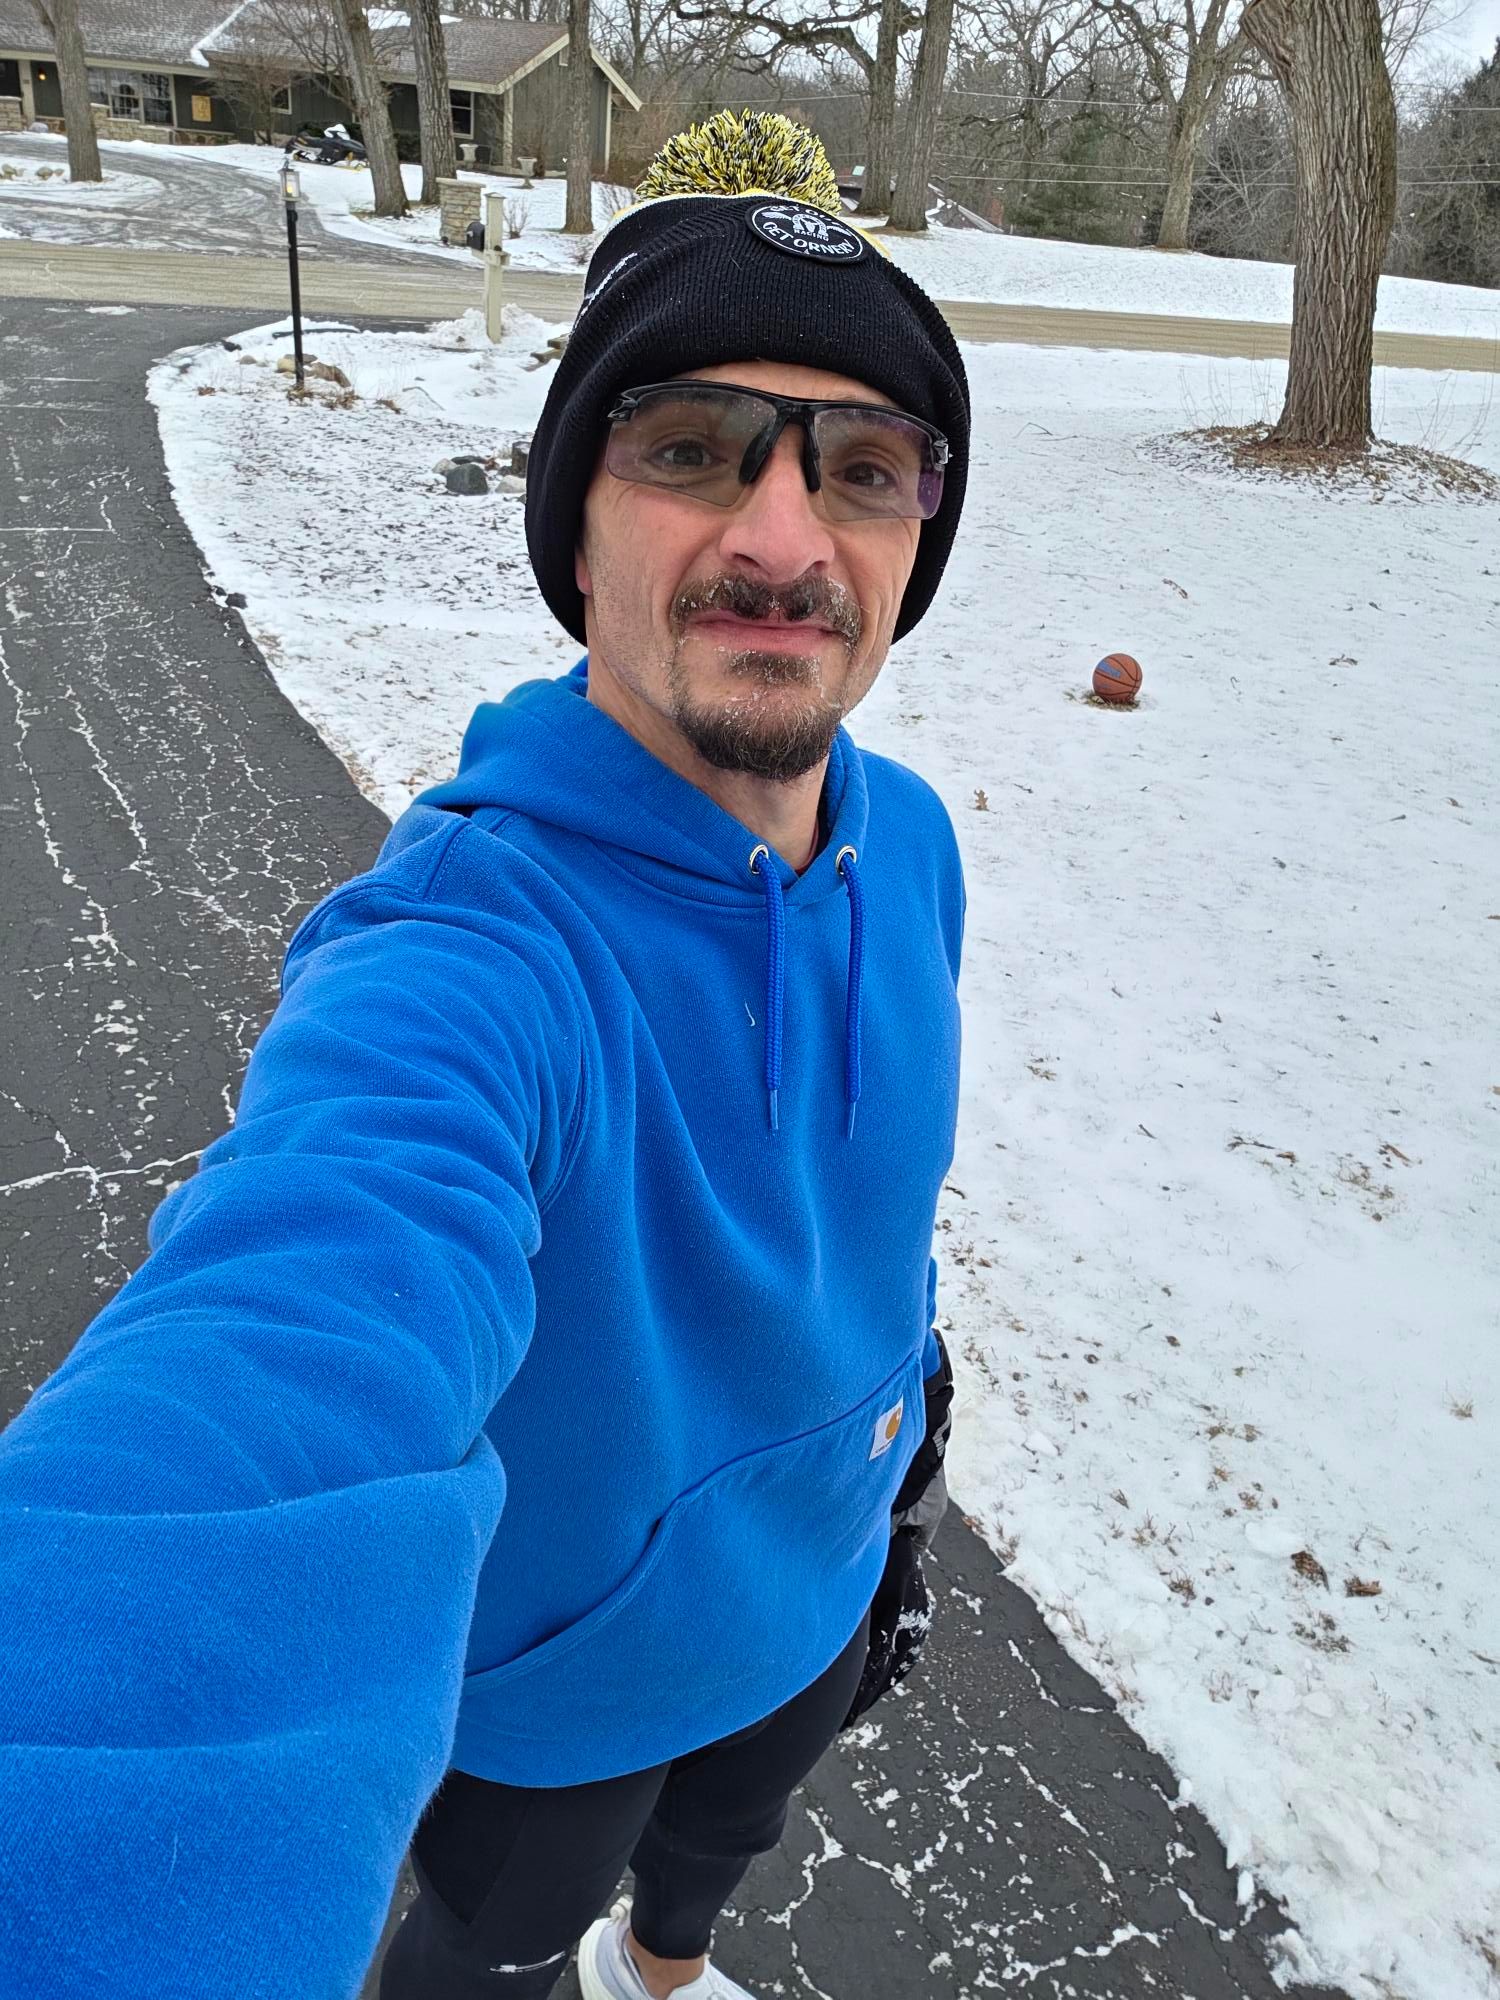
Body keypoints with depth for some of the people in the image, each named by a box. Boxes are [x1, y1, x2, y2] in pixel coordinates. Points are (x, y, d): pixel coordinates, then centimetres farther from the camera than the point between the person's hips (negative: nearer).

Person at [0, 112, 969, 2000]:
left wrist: (906, 1422, 12)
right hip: (552, 1673, -6)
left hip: (817, 1589, 6)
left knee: (727, 1838, 37)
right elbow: (293, 1347, -59)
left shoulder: (910, 843, -16)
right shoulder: (457, 966, -39)